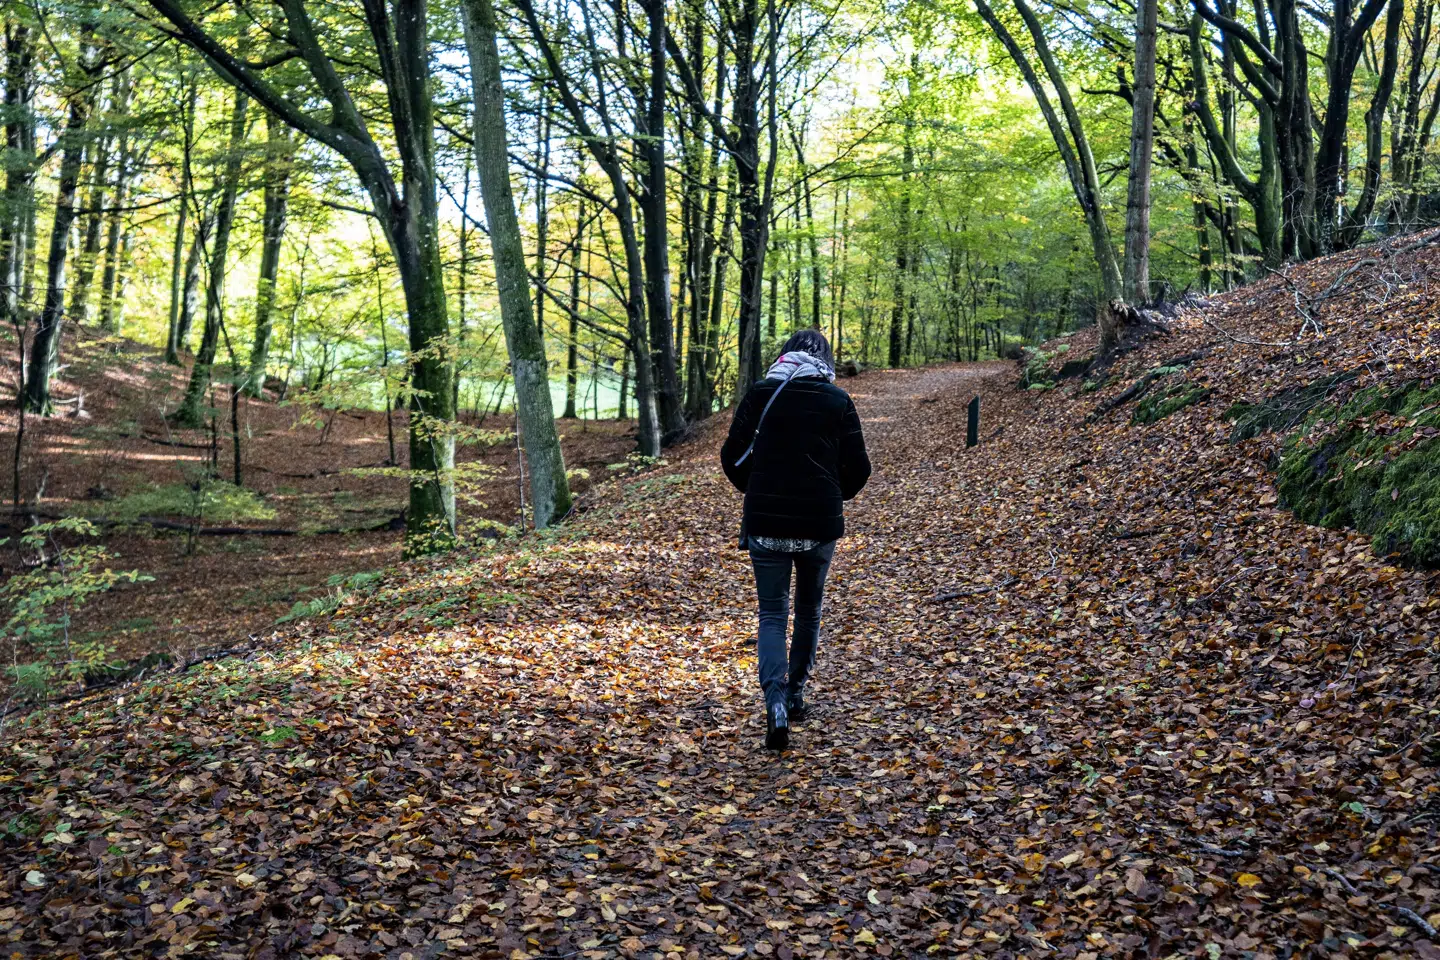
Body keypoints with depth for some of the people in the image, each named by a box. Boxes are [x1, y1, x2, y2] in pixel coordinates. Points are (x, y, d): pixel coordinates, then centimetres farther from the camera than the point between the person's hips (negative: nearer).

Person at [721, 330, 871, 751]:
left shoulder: (760, 395, 1)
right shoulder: (838, 401, 1)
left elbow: (732, 456, 2)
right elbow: (858, 468, 1)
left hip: (765, 523, 0)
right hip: (820, 525, 1)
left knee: (772, 613, 4)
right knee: (809, 609, 19)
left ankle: (776, 704, -16)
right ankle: (796, 693, 29)